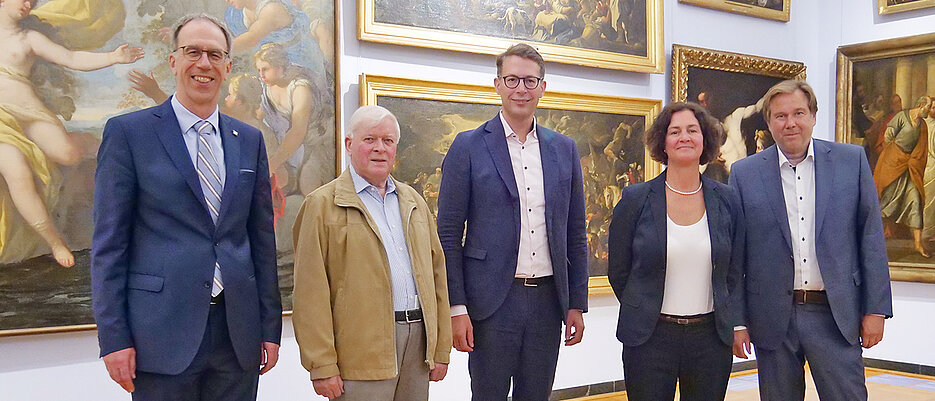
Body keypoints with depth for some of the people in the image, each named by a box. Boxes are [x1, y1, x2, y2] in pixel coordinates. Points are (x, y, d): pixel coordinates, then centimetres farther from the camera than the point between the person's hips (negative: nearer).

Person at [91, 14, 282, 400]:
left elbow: (262, 238, 12)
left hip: (238, 332, 4)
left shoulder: (249, 140, 11)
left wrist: (270, 327, 9)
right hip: (163, 331, -3)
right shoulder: (127, 132, 0)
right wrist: (114, 337, -8)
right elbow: (109, 241, -3)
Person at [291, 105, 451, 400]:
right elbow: (311, 294, -8)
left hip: (419, 340, 5)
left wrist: (441, 350, 9)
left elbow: (436, 274, 14)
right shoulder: (323, 205, -3)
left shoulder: (414, 202, 16)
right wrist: (322, 366, -12)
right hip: (362, 351, -5)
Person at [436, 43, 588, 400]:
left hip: (548, 301, 4)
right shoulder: (469, 147, -2)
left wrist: (577, 304, 9)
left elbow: (575, 234, 12)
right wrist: (457, 308, -9)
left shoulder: (564, 150, 10)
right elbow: (448, 234, -4)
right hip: (493, 302, -3)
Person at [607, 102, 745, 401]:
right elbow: (618, 271, 4)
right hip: (650, 339, -2)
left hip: (712, 338, 2)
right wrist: (643, 314, 9)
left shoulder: (727, 200, 5)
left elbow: (735, 273, 11)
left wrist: (736, 324, 4)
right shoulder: (635, 199, -3)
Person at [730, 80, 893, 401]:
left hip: (835, 314, 0)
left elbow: (871, 237, 3)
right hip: (772, 318, 0)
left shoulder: (852, 161, 2)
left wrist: (875, 309, -1)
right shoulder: (745, 173, 1)